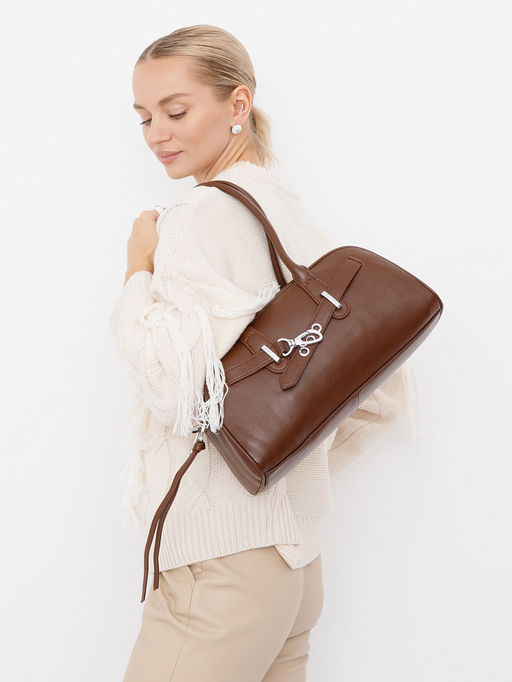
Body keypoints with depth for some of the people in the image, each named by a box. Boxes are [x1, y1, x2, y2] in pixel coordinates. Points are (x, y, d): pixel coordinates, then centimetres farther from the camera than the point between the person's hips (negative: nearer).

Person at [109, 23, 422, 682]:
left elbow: (178, 388, -22)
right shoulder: (293, 216, 13)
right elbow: (391, 393, 15)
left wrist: (138, 270, -8)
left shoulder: (208, 213, -12)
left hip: (217, 572, -9)